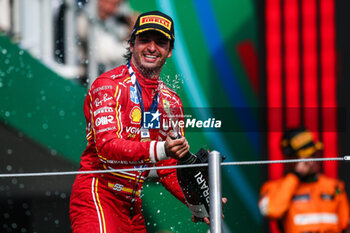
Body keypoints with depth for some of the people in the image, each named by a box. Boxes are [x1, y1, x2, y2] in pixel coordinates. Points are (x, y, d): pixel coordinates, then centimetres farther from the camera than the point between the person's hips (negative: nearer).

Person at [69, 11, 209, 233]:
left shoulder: (171, 102, 15)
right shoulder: (109, 85, -5)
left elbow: (169, 168, 16)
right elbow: (107, 145, -19)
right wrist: (159, 150, -32)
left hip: (133, 205, 7)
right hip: (98, 195, -7)